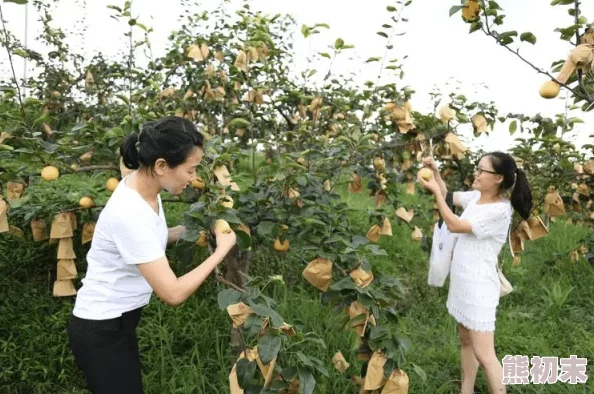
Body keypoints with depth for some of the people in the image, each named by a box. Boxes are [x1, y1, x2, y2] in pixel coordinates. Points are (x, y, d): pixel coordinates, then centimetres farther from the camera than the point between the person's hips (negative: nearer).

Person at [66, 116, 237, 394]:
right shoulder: (129, 213, -33)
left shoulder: (144, 185, -7)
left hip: (120, 318, 8)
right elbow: (173, 294, -31)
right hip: (100, 329, -8)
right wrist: (222, 250, -21)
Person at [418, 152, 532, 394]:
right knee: (466, 342, 20)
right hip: (462, 282, 9)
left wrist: (435, 191, -19)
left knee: (484, 355, -3)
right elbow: (447, 196, 15)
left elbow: (454, 225, -21)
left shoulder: (500, 210, -22)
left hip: (479, 287, -9)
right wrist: (435, 171, -2)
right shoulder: (476, 197, 3)